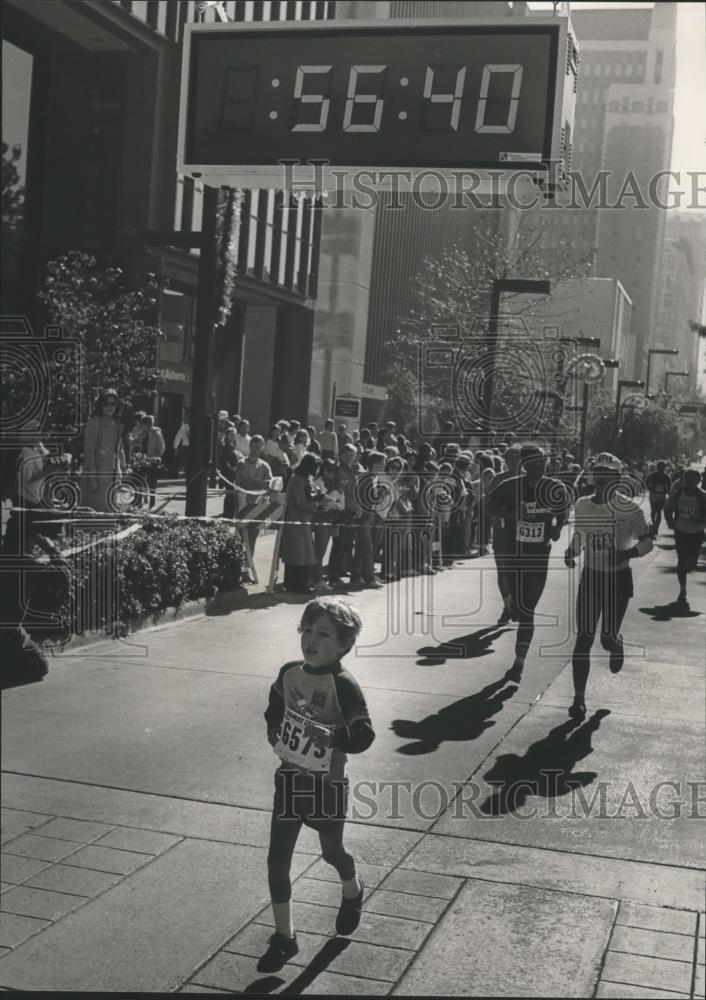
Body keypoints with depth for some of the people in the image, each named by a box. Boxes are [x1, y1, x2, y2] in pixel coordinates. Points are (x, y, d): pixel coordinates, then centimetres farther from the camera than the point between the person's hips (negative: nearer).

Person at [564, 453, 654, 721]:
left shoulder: (629, 508, -12)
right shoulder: (582, 505, 1)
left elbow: (646, 541, -6)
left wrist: (627, 553, -25)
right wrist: (571, 551, -5)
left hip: (619, 578, -3)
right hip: (590, 577, 3)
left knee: (607, 637, 3)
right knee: (583, 639, -4)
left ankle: (616, 645, 44)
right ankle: (579, 699, 1)